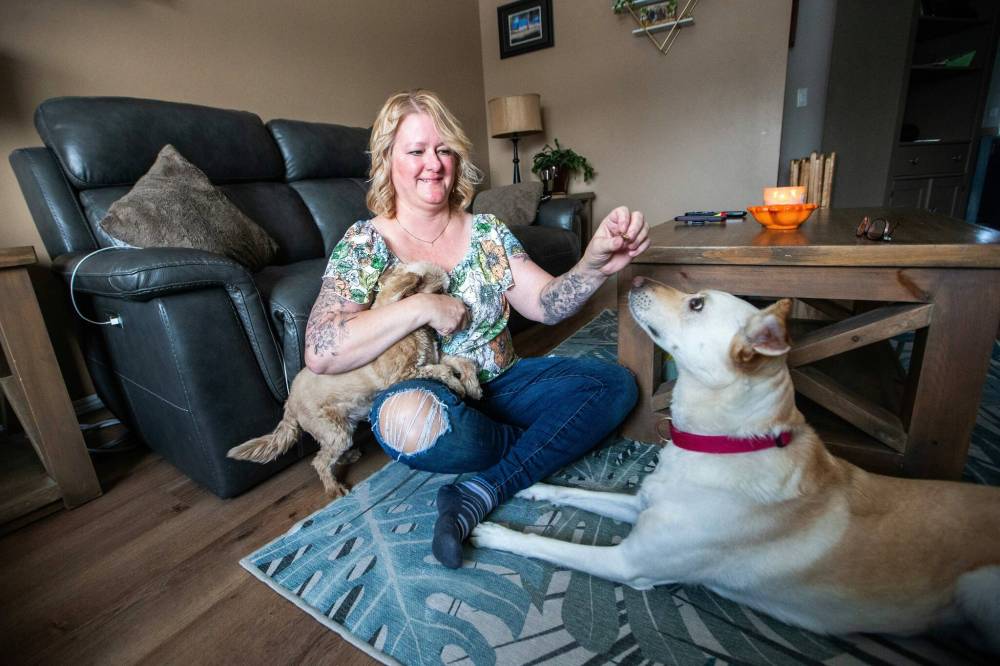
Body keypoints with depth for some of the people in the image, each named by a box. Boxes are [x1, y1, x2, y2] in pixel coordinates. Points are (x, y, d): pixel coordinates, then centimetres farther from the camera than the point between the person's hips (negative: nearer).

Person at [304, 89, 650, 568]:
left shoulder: (487, 231, 5)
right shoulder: (365, 243, -6)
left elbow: (547, 303, -2)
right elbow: (320, 353, -18)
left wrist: (596, 264, -22)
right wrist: (422, 306, -22)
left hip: (500, 384, 5)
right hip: (425, 400, -4)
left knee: (615, 383, -10)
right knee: (409, 418, -39)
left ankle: (481, 493, -20)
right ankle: (553, 446, -9)